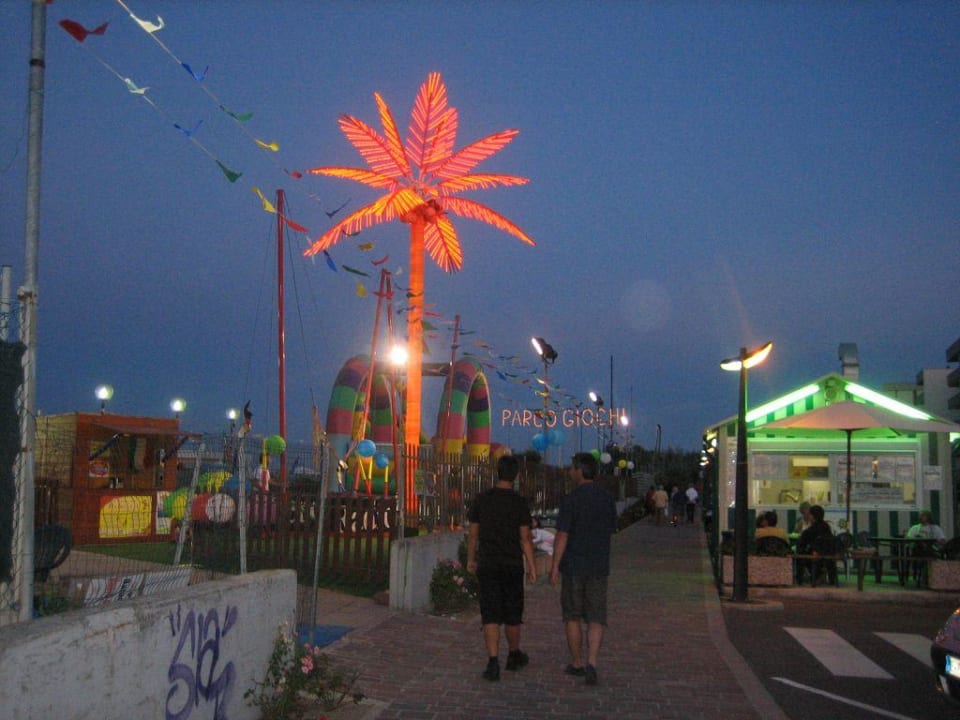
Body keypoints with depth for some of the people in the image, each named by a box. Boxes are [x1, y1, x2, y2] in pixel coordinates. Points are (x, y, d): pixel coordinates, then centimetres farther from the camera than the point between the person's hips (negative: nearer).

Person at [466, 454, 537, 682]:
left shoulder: (482, 499, -1)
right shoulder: (519, 503, -7)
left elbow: (473, 533, 5)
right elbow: (525, 538, -7)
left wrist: (471, 559, 17)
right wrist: (532, 566, 0)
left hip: (487, 565, 1)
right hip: (513, 565, -1)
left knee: (490, 616, -1)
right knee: (512, 614, 14)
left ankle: (493, 662, -11)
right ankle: (514, 656, 30)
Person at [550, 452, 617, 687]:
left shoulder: (571, 499, -13)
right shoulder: (608, 499, 2)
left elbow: (562, 536, -15)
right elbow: (610, 531, 12)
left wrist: (554, 566, -9)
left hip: (573, 565, -3)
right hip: (599, 566, 3)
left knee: (572, 616, 12)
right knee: (596, 619, 4)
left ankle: (577, 663, 20)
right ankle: (592, 664, -12)